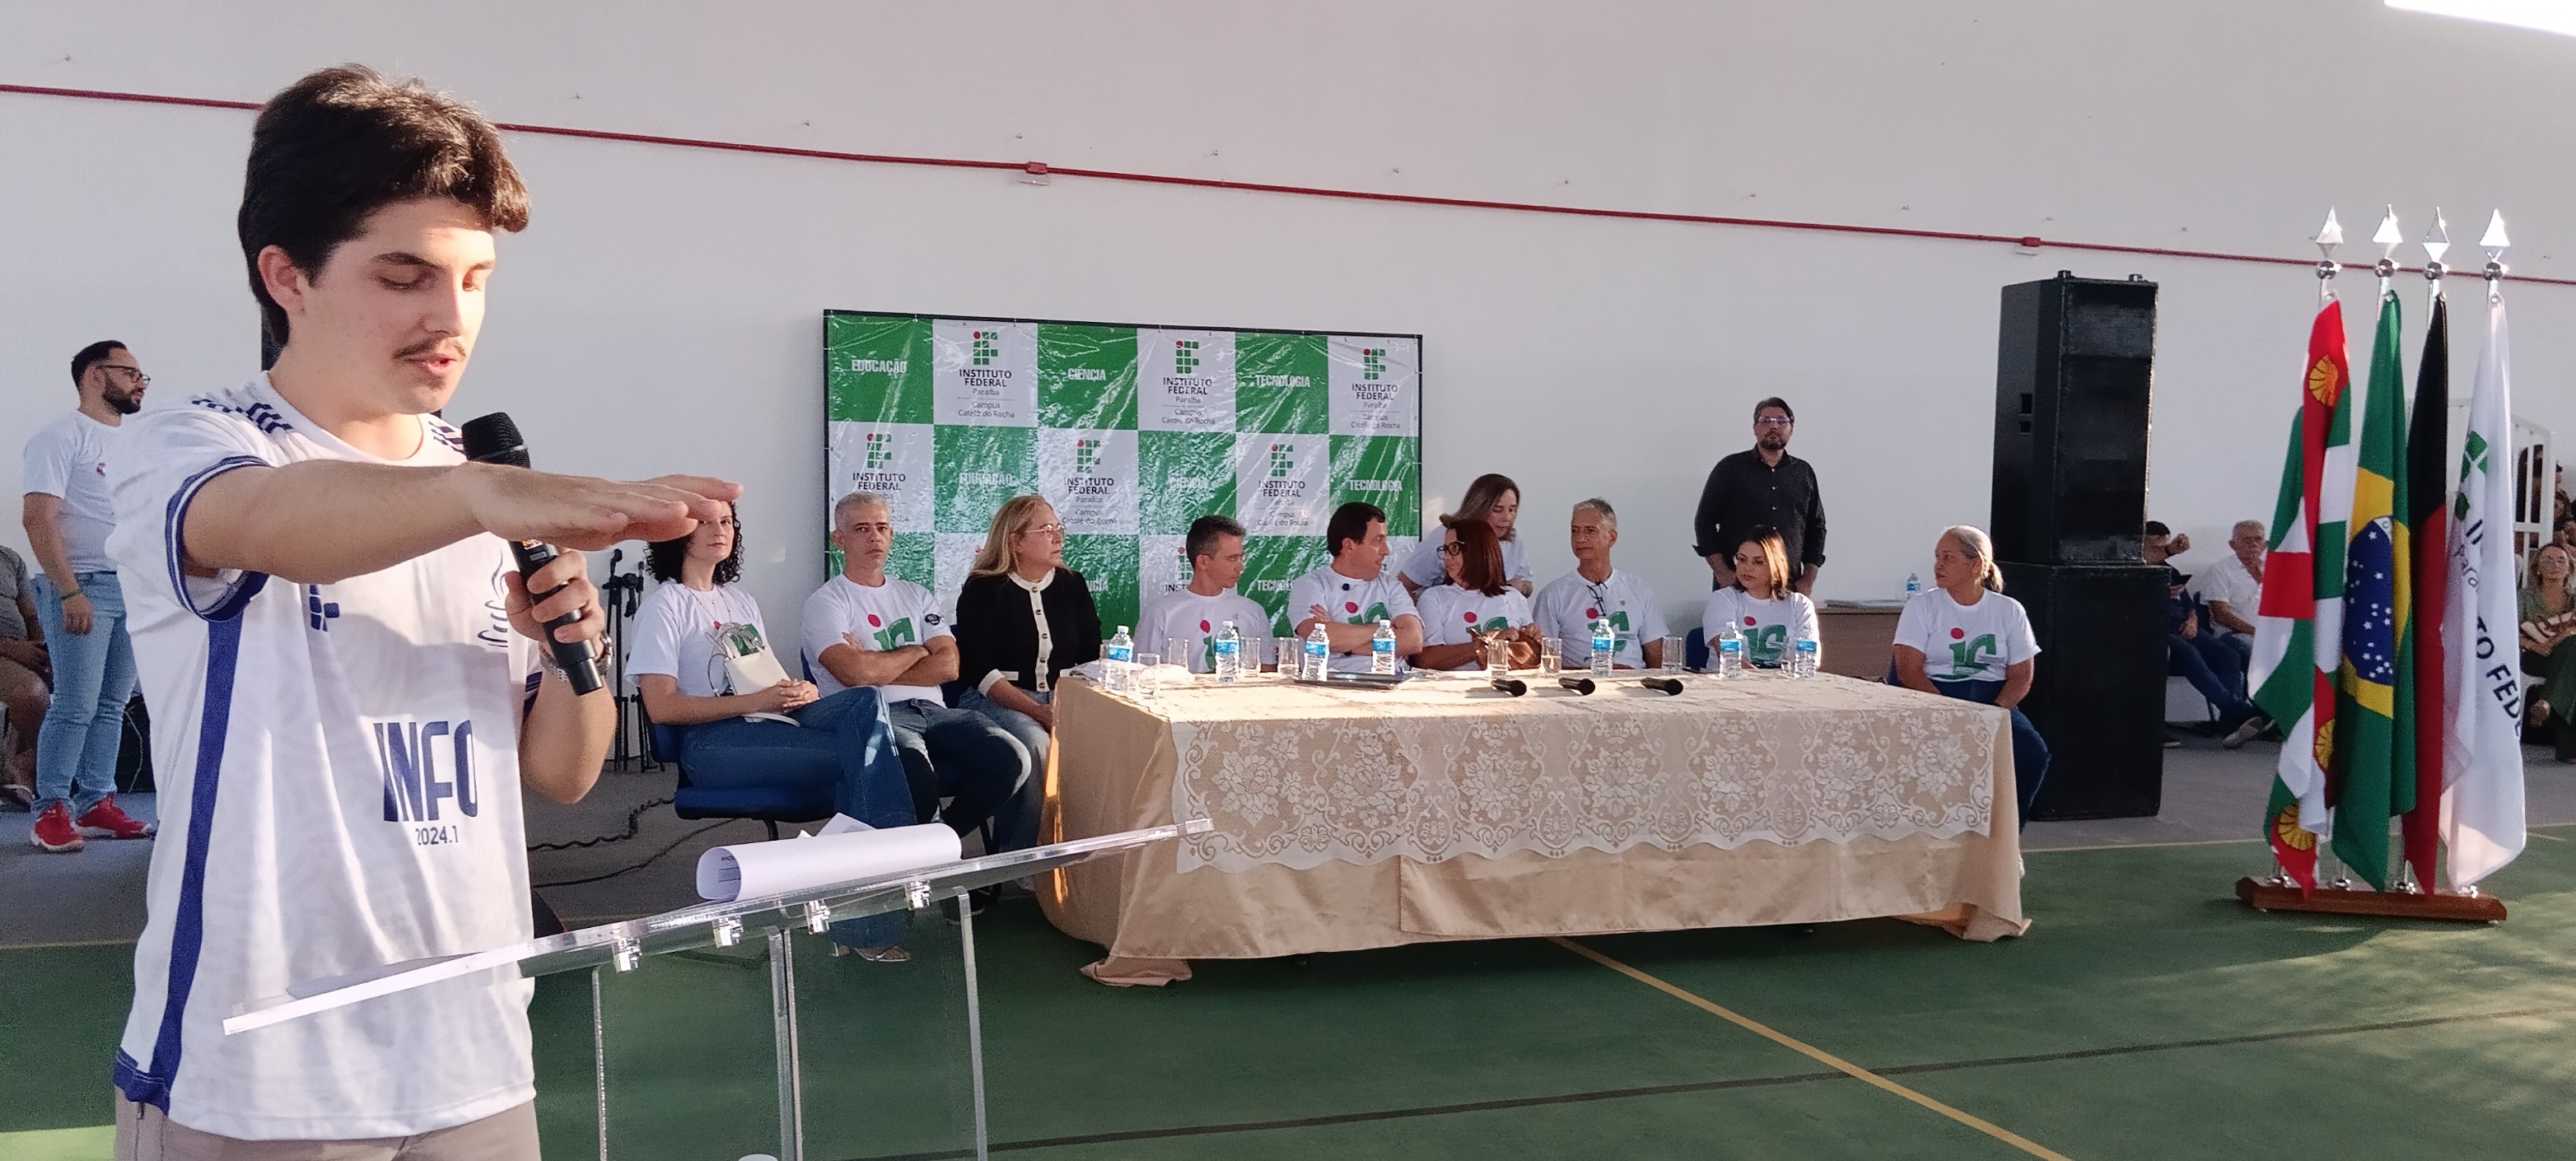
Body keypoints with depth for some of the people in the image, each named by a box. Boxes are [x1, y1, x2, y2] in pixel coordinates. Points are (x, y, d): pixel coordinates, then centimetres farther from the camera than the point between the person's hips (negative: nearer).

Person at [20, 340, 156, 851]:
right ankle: (51, 811, -1)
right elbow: (39, 518, -13)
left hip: (134, 588, 7)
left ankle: (95, 804, 13)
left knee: (112, 705, 7)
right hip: (81, 588, -7)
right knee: (75, 706, -8)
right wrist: (70, 592, -18)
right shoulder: (61, 437, -5)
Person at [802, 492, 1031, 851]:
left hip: (932, 711, 5)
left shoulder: (916, 596, 25)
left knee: (1013, 759, -22)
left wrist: (876, 668, -2)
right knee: (916, 773, -40)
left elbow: (948, 666, 8)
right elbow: (855, 673, -10)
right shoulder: (825, 603, 9)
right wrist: (916, 651, 6)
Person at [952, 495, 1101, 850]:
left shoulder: (1072, 585, 14)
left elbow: (1092, 660, 12)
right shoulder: (982, 590, 0)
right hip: (995, 702, -4)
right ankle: (1019, 858, -24)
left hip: (1063, 700, 5)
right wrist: (1039, 711, -20)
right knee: (1034, 742, -36)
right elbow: (978, 670, -9)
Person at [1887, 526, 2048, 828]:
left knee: (2033, 754, -23)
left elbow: (2021, 676, 5)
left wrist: (1995, 712, -14)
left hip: (1994, 702, 2)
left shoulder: (2009, 610, 9)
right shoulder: (1922, 606, 3)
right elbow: (1908, 671, -7)